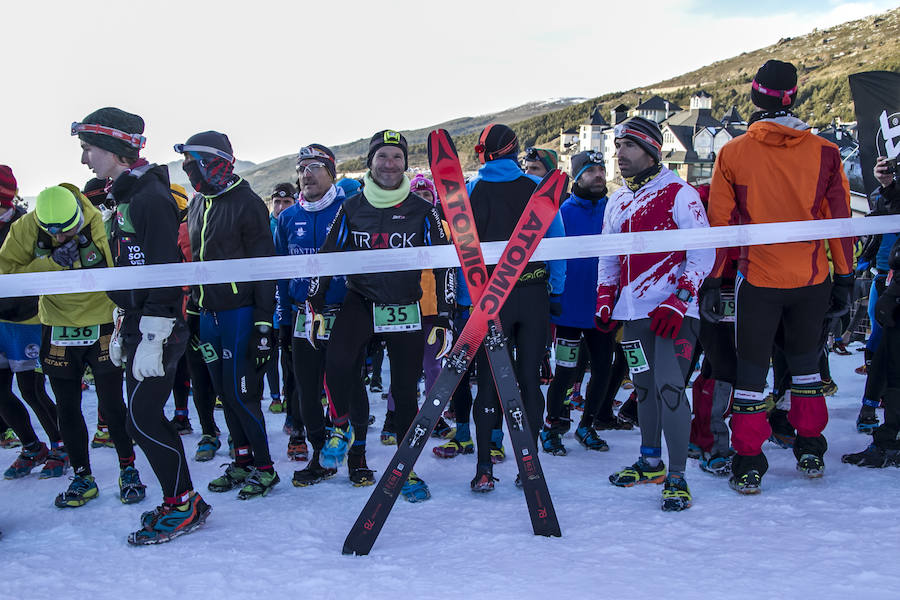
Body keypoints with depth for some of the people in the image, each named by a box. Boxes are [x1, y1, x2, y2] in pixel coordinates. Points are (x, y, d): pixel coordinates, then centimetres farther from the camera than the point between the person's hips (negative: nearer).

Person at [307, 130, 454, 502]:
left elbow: (444, 264, 3)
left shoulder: (423, 212, 1)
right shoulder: (351, 209, 4)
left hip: (407, 310, 0)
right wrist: (314, 306, 5)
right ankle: (343, 427, 3)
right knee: (338, 363, -26)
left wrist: (444, 318, -1)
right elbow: (327, 256, 10)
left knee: (405, 389, 3)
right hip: (359, 303, 0)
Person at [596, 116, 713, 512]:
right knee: (644, 386, 13)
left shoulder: (679, 194, -6)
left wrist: (678, 302, -17)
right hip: (632, 311, 7)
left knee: (669, 387, -13)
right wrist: (605, 300, 12)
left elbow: (703, 253, -10)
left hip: (672, 311, -7)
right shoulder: (617, 202, 15)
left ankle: (677, 478, -4)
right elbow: (608, 257, 23)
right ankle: (651, 463, 28)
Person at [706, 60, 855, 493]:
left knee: (751, 367, 8)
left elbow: (719, 223, -3)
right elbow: (839, 221, 1)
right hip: (811, 280, 2)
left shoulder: (732, 153, -6)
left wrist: (713, 281, 3)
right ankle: (810, 451, 29)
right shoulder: (824, 153, -3)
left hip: (757, 279, -2)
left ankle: (748, 463, 10)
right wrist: (844, 279, 10)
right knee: (805, 361, 20)